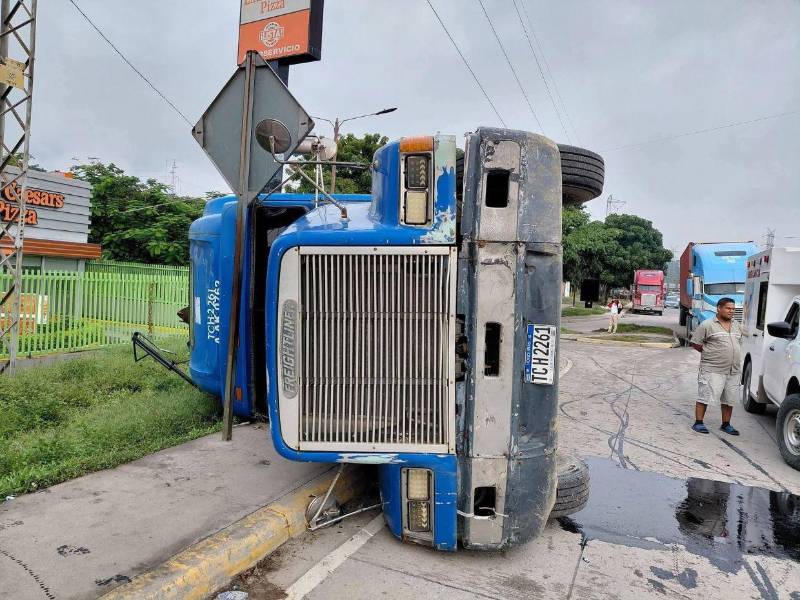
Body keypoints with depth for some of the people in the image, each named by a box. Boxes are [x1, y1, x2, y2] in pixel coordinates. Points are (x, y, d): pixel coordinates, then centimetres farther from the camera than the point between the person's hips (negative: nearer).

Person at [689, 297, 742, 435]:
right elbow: (695, 343, -5)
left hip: (733, 371, 6)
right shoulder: (707, 325, -6)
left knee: (729, 399, 12)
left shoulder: (737, 326, 14)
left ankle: (726, 424, 24)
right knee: (705, 396, -5)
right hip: (712, 370, -6)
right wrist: (709, 354, -2)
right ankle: (698, 423, 3)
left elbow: (738, 343, 26)